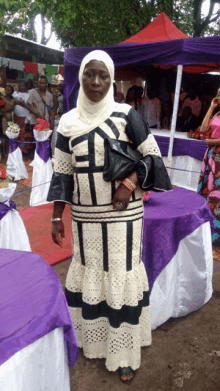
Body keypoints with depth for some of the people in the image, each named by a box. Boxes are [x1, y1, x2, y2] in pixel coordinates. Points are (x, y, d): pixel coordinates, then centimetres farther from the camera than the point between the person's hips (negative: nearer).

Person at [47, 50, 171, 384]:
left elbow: (153, 155, -1)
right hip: (85, 215, 3)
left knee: (121, 274, 5)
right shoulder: (68, 123, 2)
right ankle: (94, 339, 36)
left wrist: (130, 182, -18)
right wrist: (57, 218, 3)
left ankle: (125, 352, 23)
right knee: (90, 273, 13)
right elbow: (62, 174, 5)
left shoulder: (126, 115, -5)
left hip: (122, 213, -2)